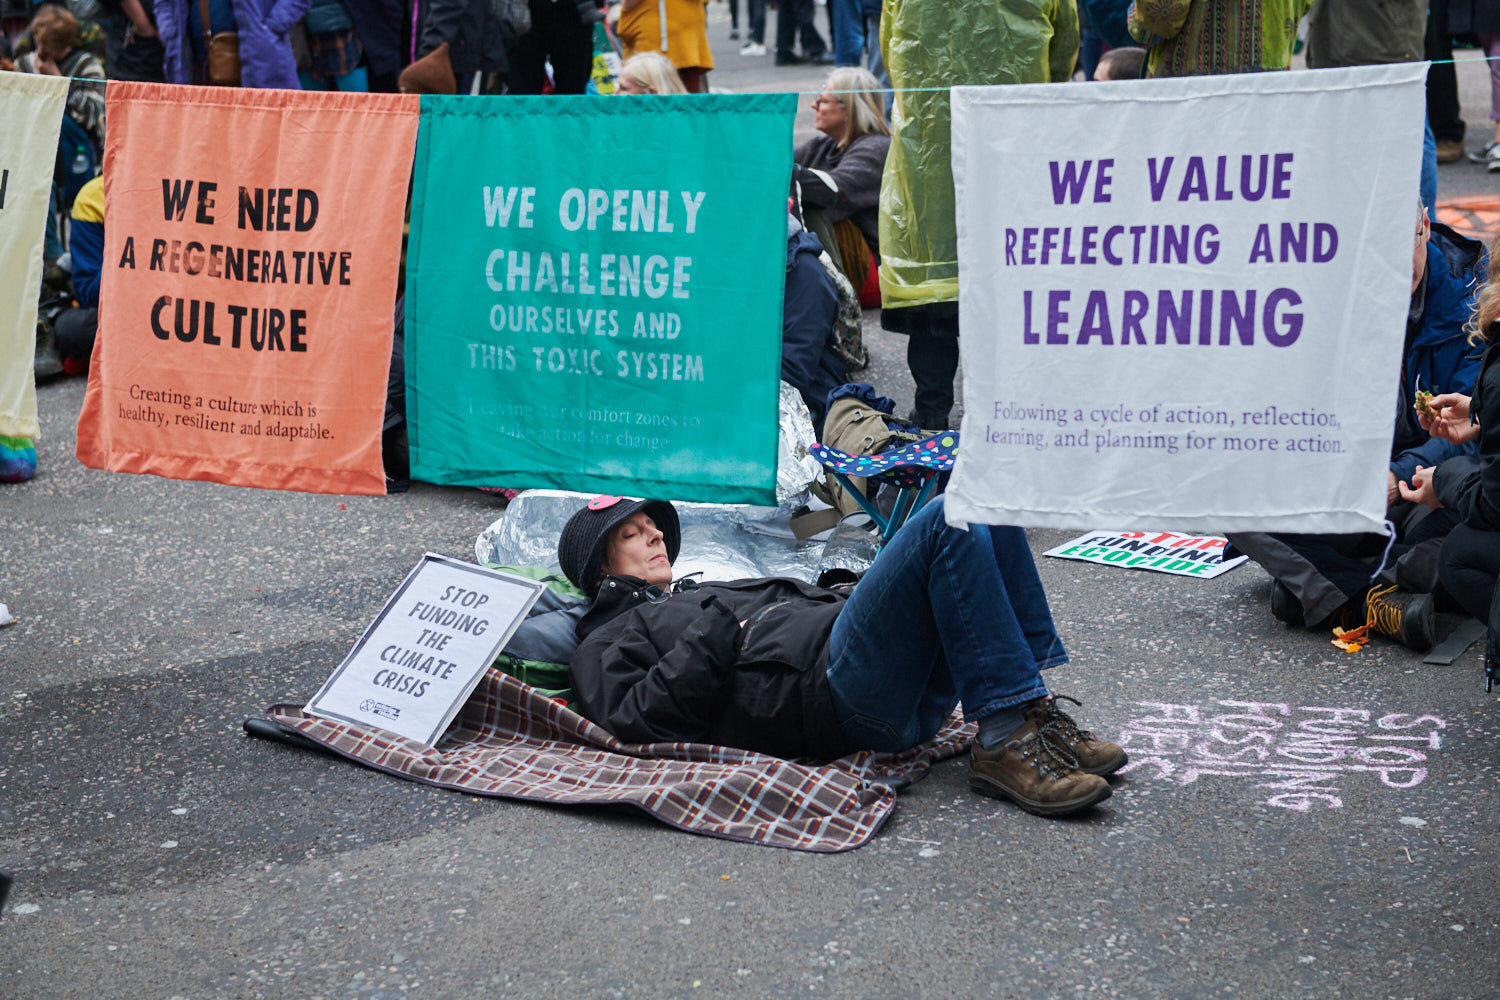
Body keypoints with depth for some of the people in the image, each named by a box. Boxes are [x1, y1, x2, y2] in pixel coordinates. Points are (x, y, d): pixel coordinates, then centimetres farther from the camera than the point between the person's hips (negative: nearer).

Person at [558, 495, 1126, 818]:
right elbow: (637, 721, -4)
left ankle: (1035, 716, -12)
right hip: (833, 692, -8)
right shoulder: (606, 645, 16)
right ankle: (1007, 738, -27)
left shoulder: (711, 593, 39)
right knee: (947, 521, -23)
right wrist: (715, 636, -7)